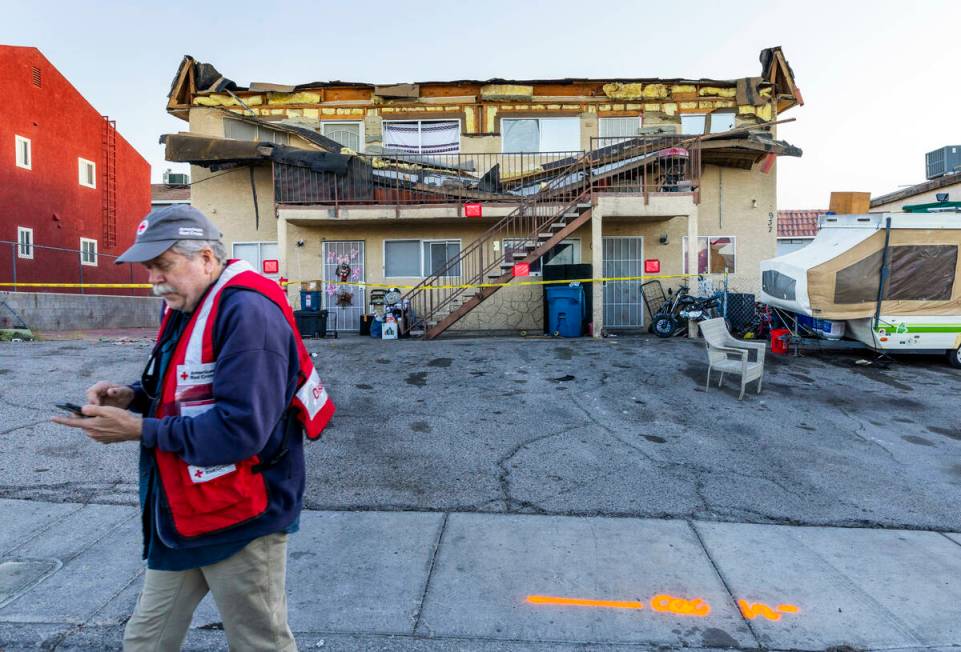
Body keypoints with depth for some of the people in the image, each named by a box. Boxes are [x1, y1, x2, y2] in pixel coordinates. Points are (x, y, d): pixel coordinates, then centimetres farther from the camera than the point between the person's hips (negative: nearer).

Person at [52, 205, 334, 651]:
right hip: (182, 515, 9)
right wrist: (134, 397, 1)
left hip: (239, 521, -9)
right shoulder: (184, 308, 9)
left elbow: (239, 429, -29)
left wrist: (139, 430, -20)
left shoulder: (247, 312, -24)